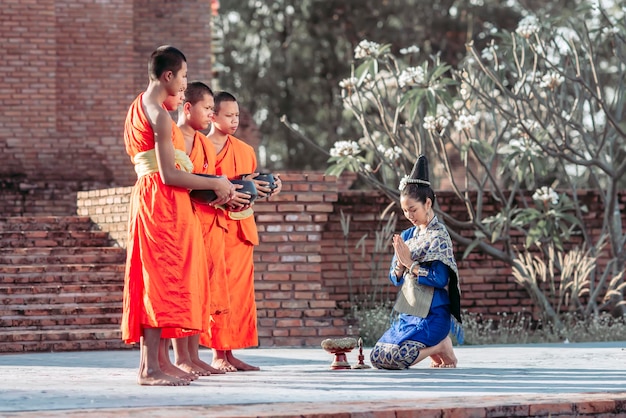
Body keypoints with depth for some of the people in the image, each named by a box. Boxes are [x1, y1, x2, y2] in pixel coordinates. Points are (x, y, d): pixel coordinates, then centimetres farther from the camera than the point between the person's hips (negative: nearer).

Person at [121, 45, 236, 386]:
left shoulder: (138, 108, 17)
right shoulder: (160, 115, -15)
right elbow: (169, 174, -19)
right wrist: (216, 183, -10)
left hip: (148, 198, 10)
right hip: (162, 202, -10)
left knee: (154, 282, 10)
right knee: (163, 280, -10)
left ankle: (148, 364, 11)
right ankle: (151, 368, -12)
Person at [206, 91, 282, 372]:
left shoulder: (245, 150, 17)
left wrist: (266, 188, 0)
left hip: (242, 227, 6)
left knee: (241, 288, 4)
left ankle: (231, 353, 8)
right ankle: (218, 354, -3)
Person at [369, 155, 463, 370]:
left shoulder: (439, 236, -9)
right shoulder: (407, 236, 12)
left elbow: (440, 279, -18)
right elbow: (395, 278, 12)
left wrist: (410, 263, -15)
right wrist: (400, 265, -10)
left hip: (431, 316, -8)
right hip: (407, 313, 8)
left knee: (392, 358, -22)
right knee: (375, 356, 1)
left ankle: (440, 347, -2)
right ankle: (433, 347, 10)